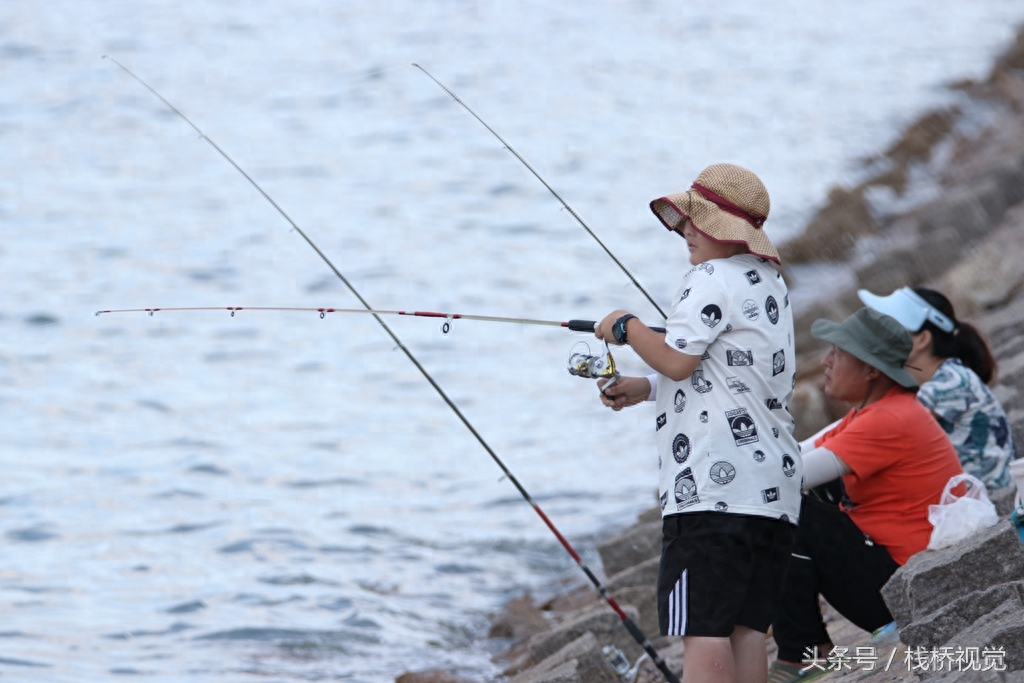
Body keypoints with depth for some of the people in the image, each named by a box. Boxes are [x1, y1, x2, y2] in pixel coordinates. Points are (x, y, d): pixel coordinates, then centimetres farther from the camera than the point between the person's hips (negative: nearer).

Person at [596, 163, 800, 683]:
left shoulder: (712, 279, -7)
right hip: (774, 481, 9)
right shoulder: (770, 285, 21)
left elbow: (677, 360, -16)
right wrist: (646, 389, 22)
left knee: (701, 626, -10)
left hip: (714, 484, -9)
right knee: (745, 625, 6)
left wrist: (627, 327, 1)